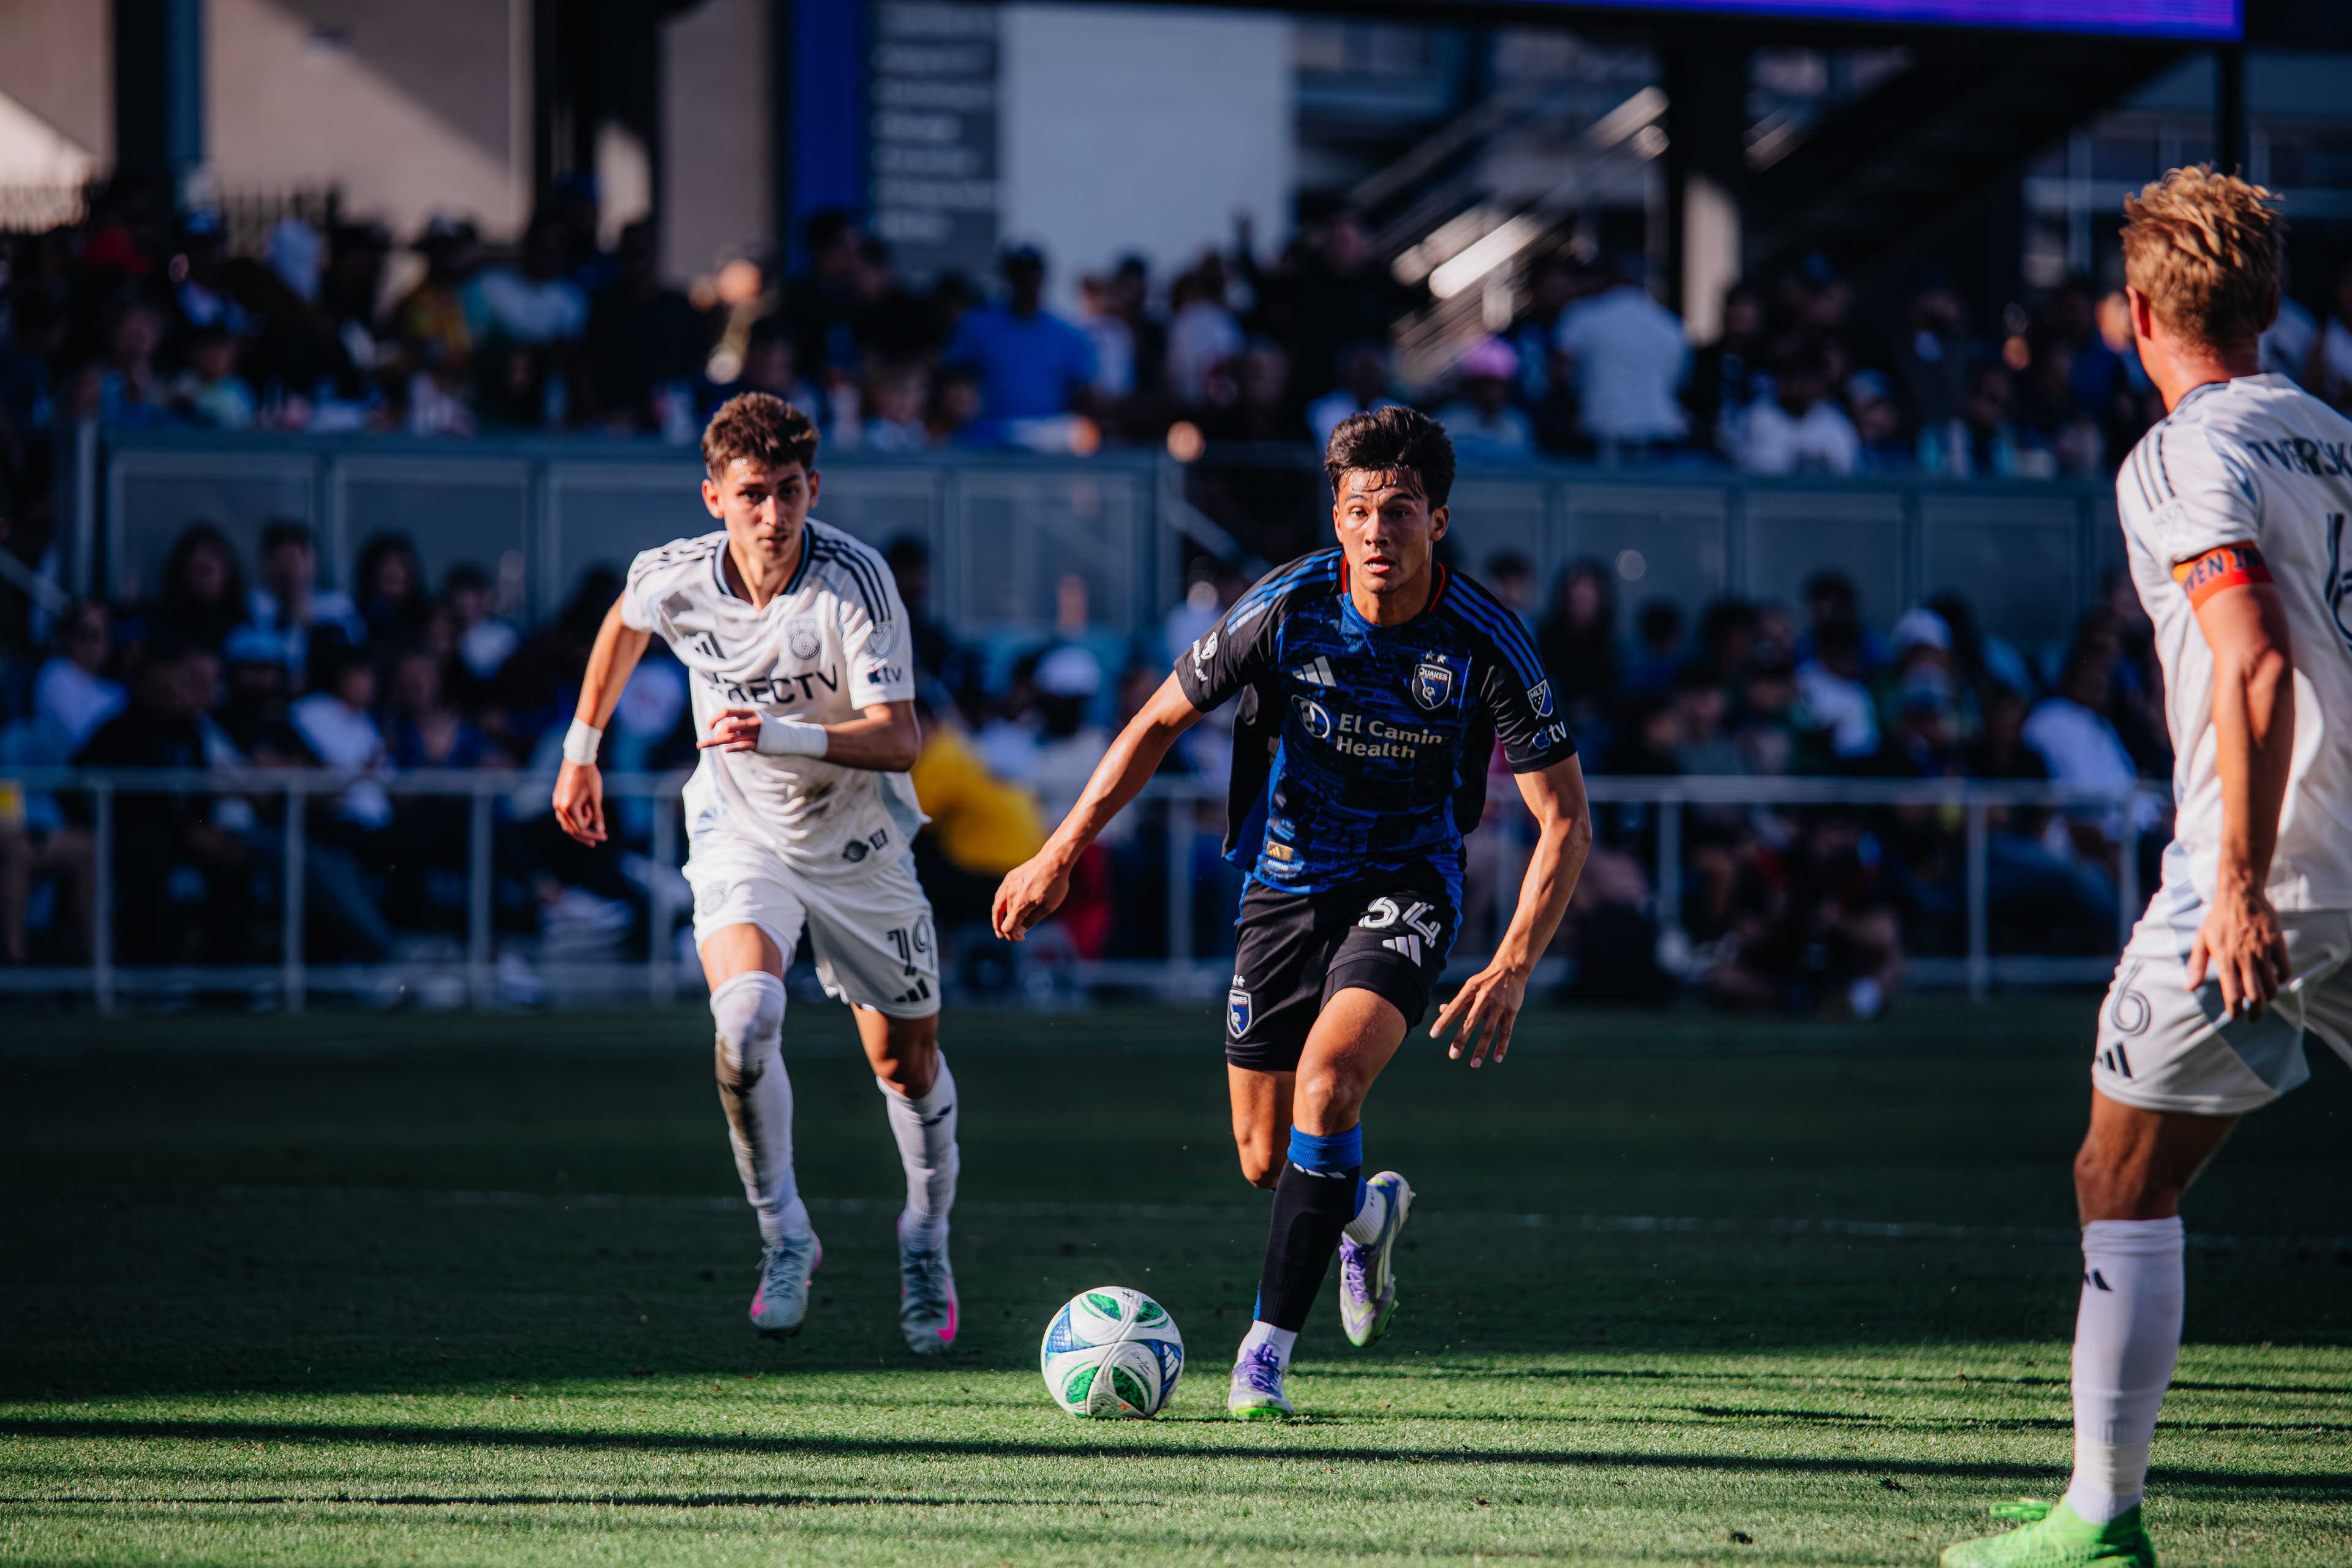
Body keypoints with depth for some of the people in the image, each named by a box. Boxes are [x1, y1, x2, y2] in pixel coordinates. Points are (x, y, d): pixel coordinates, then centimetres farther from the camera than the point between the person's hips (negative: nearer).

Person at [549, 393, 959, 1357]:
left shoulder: (854, 579, -26)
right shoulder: (675, 579, -16)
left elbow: (897, 739, -31)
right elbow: (623, 624, 10)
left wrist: (780, 735, -46)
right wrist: (581, 752, 17)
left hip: (859, 843, 0)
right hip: (740, 835, 0)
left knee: (906, 1062, 11)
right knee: (746, 1020, -27)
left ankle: (927, 1248, 39)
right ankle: (784, 1238, -9)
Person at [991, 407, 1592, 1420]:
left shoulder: (1485, 643, -19)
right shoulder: (1286, 609, -15)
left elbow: (1565, 821, -13)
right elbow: (1162, 719, 0)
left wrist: (1513, 969, -24)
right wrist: (1061, 853, -1)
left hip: (1405, 888, -3)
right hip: (1286, 878, 3)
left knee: (1328, 1078, -28)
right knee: (1266, 1161, 6)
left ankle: (1267, 1350, -22)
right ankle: (1366, 1214, 44)